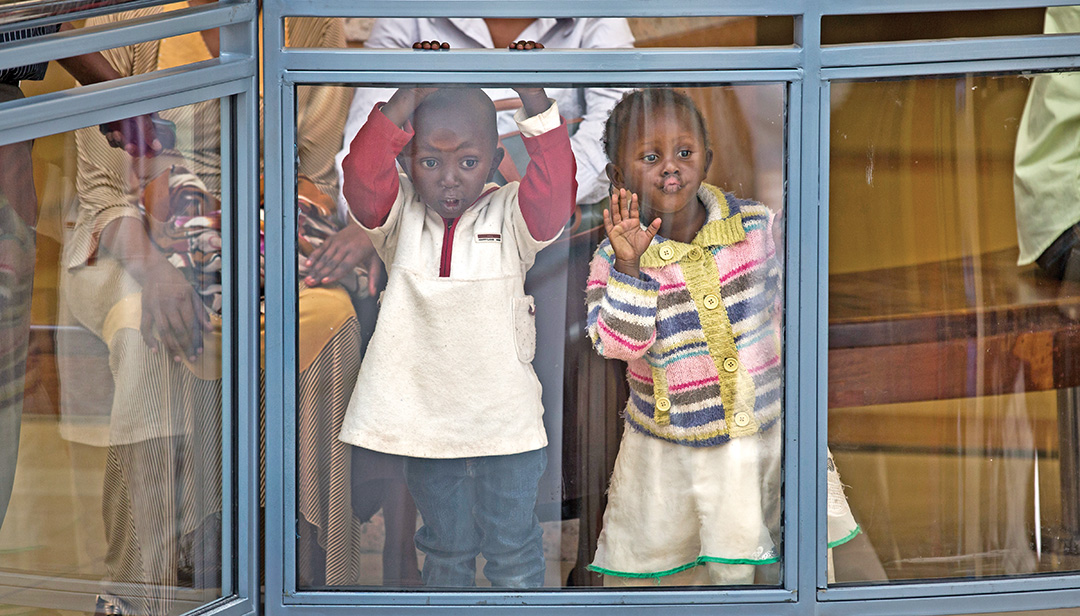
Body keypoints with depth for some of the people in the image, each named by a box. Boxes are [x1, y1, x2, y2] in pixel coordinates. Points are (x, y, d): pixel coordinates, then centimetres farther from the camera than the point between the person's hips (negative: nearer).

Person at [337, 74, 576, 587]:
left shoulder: (511, 216, -7)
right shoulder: (400, 214, -4)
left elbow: (553, 194, -26)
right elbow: (363, 178, -22)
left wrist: (535, 102, -34)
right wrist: (406, 101, -30)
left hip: (505, 420, -1)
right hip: (424, 412, 1)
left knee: (512, 546, 12)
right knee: (445, 544, 18)